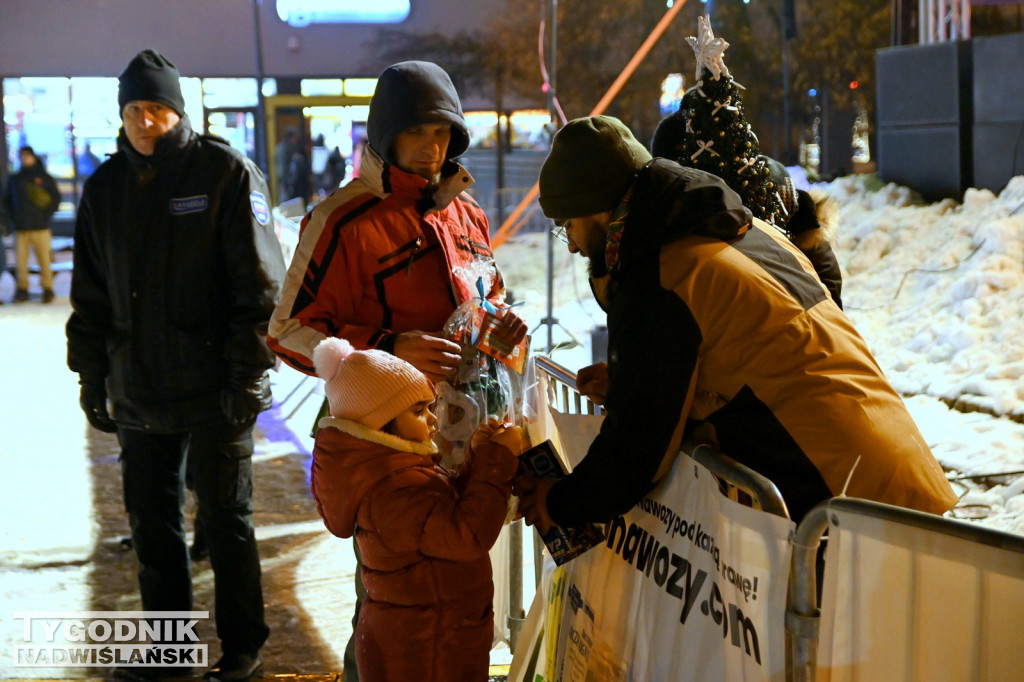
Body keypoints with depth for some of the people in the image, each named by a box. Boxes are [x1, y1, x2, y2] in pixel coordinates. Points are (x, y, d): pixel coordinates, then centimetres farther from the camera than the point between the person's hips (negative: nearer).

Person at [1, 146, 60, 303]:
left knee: (44, 260, -4)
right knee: (21, 261, 0)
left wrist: (46, 216, -5)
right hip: (20, 229, 3)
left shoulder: (45, 178, 5)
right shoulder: (14, 179, 13)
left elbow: (56, 198, 4)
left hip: (40, 228, -3)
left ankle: (47, 288, 4)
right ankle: (22, 289, 7)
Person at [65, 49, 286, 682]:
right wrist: (91, 374, 13)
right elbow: (91, 294, 16)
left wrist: (247, 372, -14)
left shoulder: (226, 172, -7)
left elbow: (259, 283, -10)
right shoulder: (105, 187, 10)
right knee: (151, 521, 13)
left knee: (225, 518, 4)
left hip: (214, 389, -5)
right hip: (138, 388, 5)